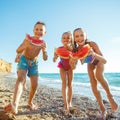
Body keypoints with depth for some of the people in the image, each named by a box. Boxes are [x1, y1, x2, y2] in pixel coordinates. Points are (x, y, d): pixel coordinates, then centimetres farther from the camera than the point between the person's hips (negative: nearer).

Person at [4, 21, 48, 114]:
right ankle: (15, 104, -44)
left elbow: (45, 59, -8)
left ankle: (30, 102, 23)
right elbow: (18, 51, -15)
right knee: (20, 79, -28)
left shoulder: (43, 43, -5)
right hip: (24, 60, -3)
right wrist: (25, 46, -34)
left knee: (35, 85, -2)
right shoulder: (28, 39, -11)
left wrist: (44, 50, -28)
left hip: (34, 63, 3)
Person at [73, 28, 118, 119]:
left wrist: (94, 54, -59)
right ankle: (102, 109, 16)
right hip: (90, 64, 3)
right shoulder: (76, 50, -30)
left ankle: (110, 96, -5)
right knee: (94, 86, -2)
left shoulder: (92, 44, -38)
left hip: (99, 61, -3)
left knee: (98, 76, -33)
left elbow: (105, 61, -41)